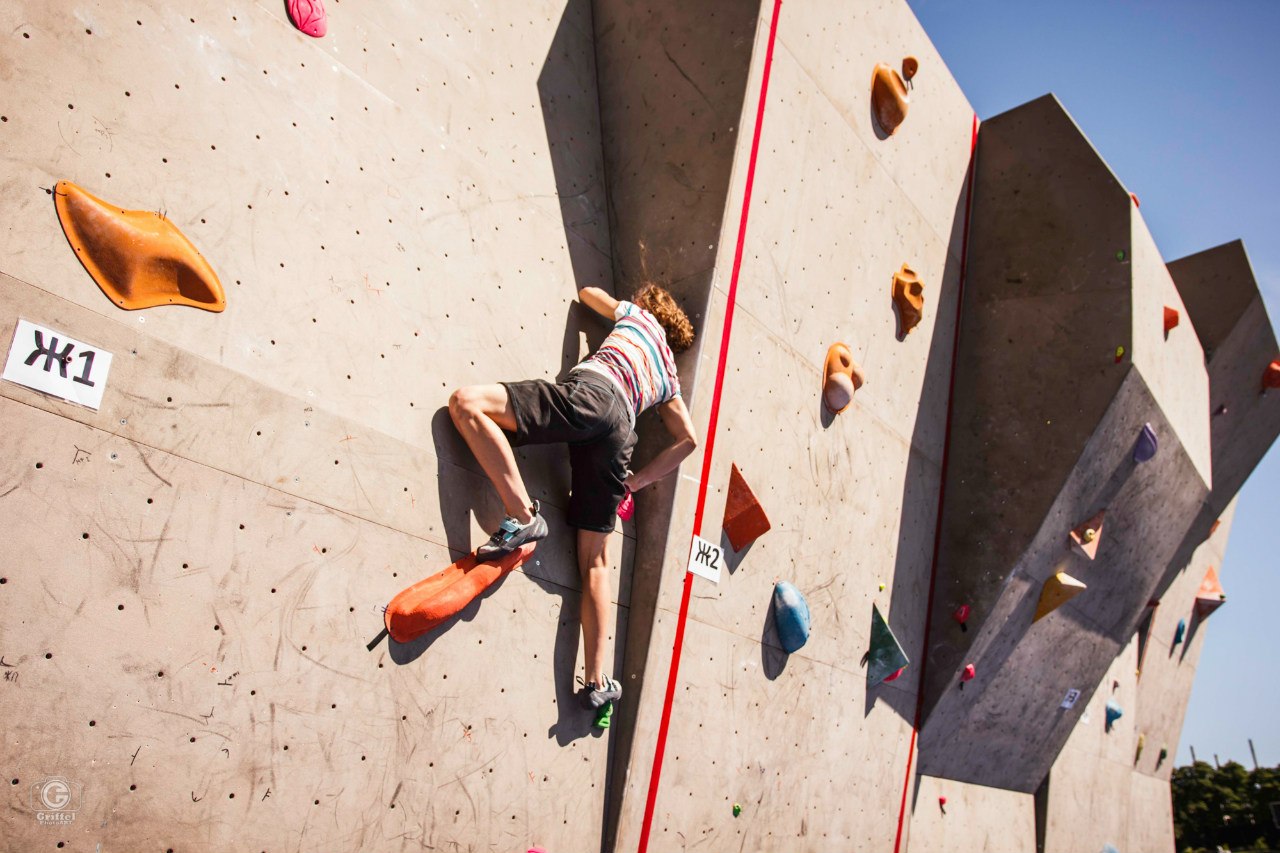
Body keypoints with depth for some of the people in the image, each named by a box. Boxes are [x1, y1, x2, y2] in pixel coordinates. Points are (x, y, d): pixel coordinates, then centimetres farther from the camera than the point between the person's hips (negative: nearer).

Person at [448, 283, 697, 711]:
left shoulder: (641, 315, 29)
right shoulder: (668, 376, 37)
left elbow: (587, 293, 44)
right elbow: (688, 438, 32)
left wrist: (620, 307, 64)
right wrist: (635, 481, 27)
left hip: (591, 391, -6)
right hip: (619, 431, 6)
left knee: (466, 402, -13)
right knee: (594, 559, 6)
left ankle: (522, 516, -25)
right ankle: (597, 681, 2)